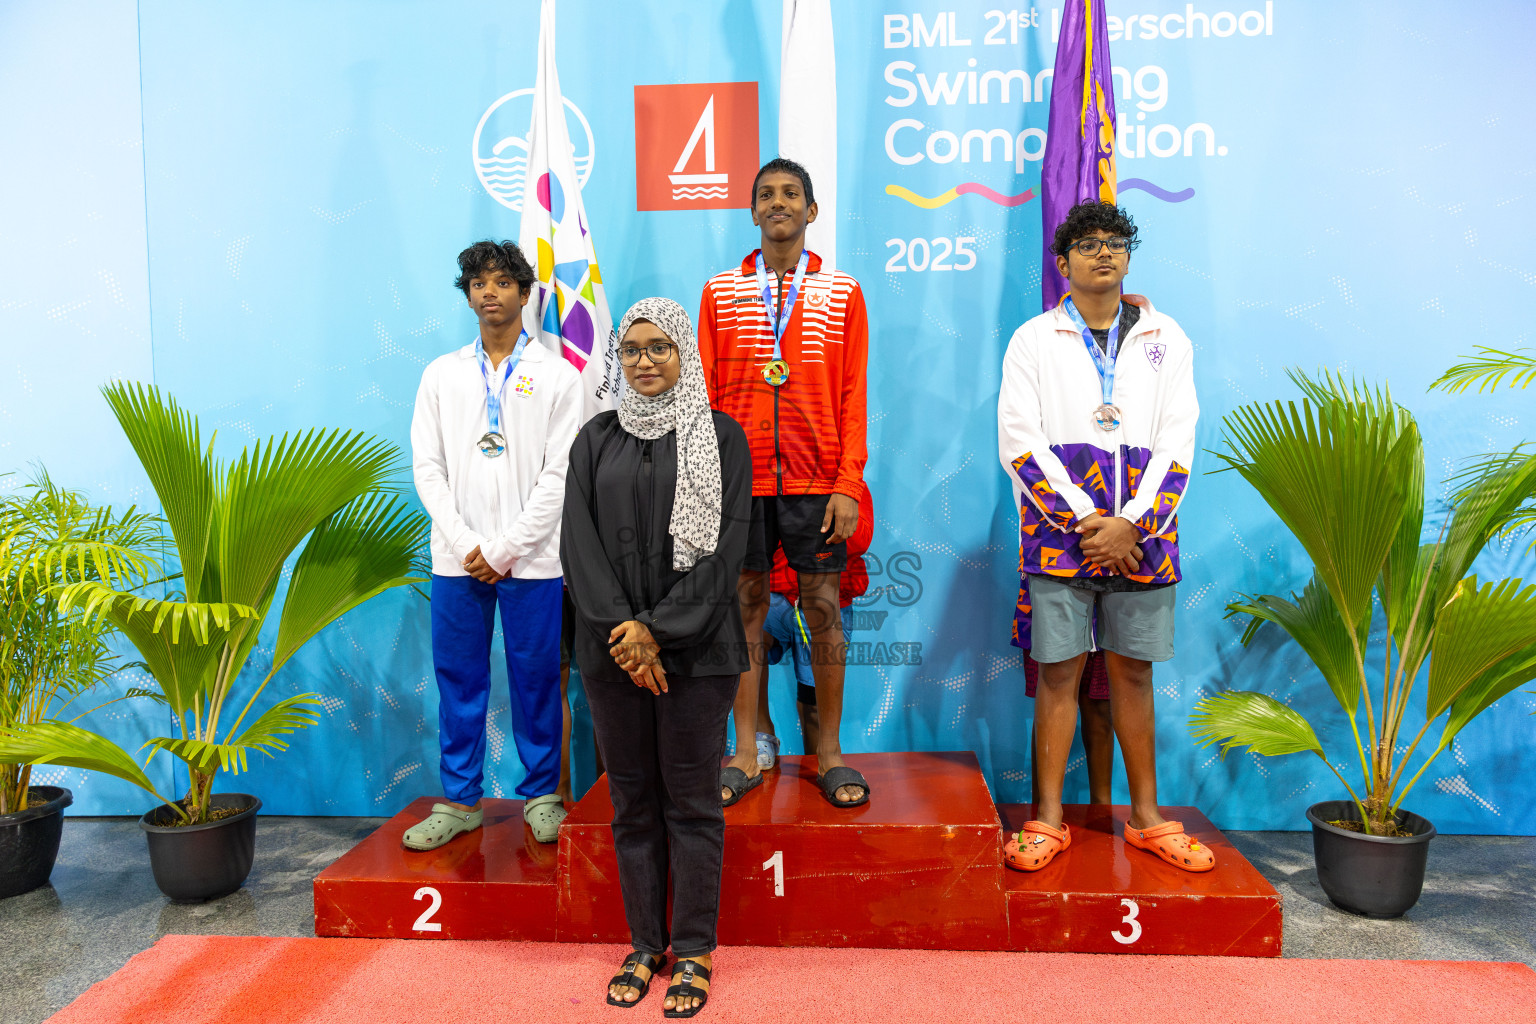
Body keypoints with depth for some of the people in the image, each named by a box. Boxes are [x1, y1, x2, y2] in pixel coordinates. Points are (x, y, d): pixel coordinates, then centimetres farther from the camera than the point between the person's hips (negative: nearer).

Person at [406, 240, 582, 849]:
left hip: (530, 559, -2)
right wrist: (467, 545, -7)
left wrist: (504, 549, -10)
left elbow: (560, 475, -5)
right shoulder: (441, 375, 10)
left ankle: (541, 795, 20)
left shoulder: (558, 376, 1)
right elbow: (427, 468, 5)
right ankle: (459, 801, 21)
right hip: (457, 558, 3)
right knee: (458, 680, 8)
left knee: (536, 678, 5)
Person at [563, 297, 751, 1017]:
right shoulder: (597, 439, 10)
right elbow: (579, 543, 2)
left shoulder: (721, 437, 2)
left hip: (696, 648, -3)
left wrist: (658, 629, -14)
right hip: (611, 649, 3)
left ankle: (693, 953, 18)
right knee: (632, 800, 10)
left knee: (691, 800, 4)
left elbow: (724, 549, -7)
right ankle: (644, 946, 24)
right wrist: (623, 633, -11)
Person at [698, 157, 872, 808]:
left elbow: (853, 395, 2)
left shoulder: (842, 293, 7)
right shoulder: (720, 293, 9)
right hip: (740, 480, 1)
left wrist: (848, 485, -6)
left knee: (822, 610, 5)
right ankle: (745, 756, 16)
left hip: (817, 482, -1)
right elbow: (704, 395, 7)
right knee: (745, 608, 6)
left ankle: (830, 752, 17)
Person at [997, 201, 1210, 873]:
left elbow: (1177, 446, 4)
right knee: (1059, 671, 1)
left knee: (1133, 673, 9)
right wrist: (1087, 522, -11)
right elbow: (1019, 443, -4)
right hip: (1060, 532, -2)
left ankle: (1146, 816, 20)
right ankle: (1049, 818, 11)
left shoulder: (1166, 340, 11)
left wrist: (1130, 526, -9)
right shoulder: (1034, 340, 5)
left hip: (1141, 537, 2)